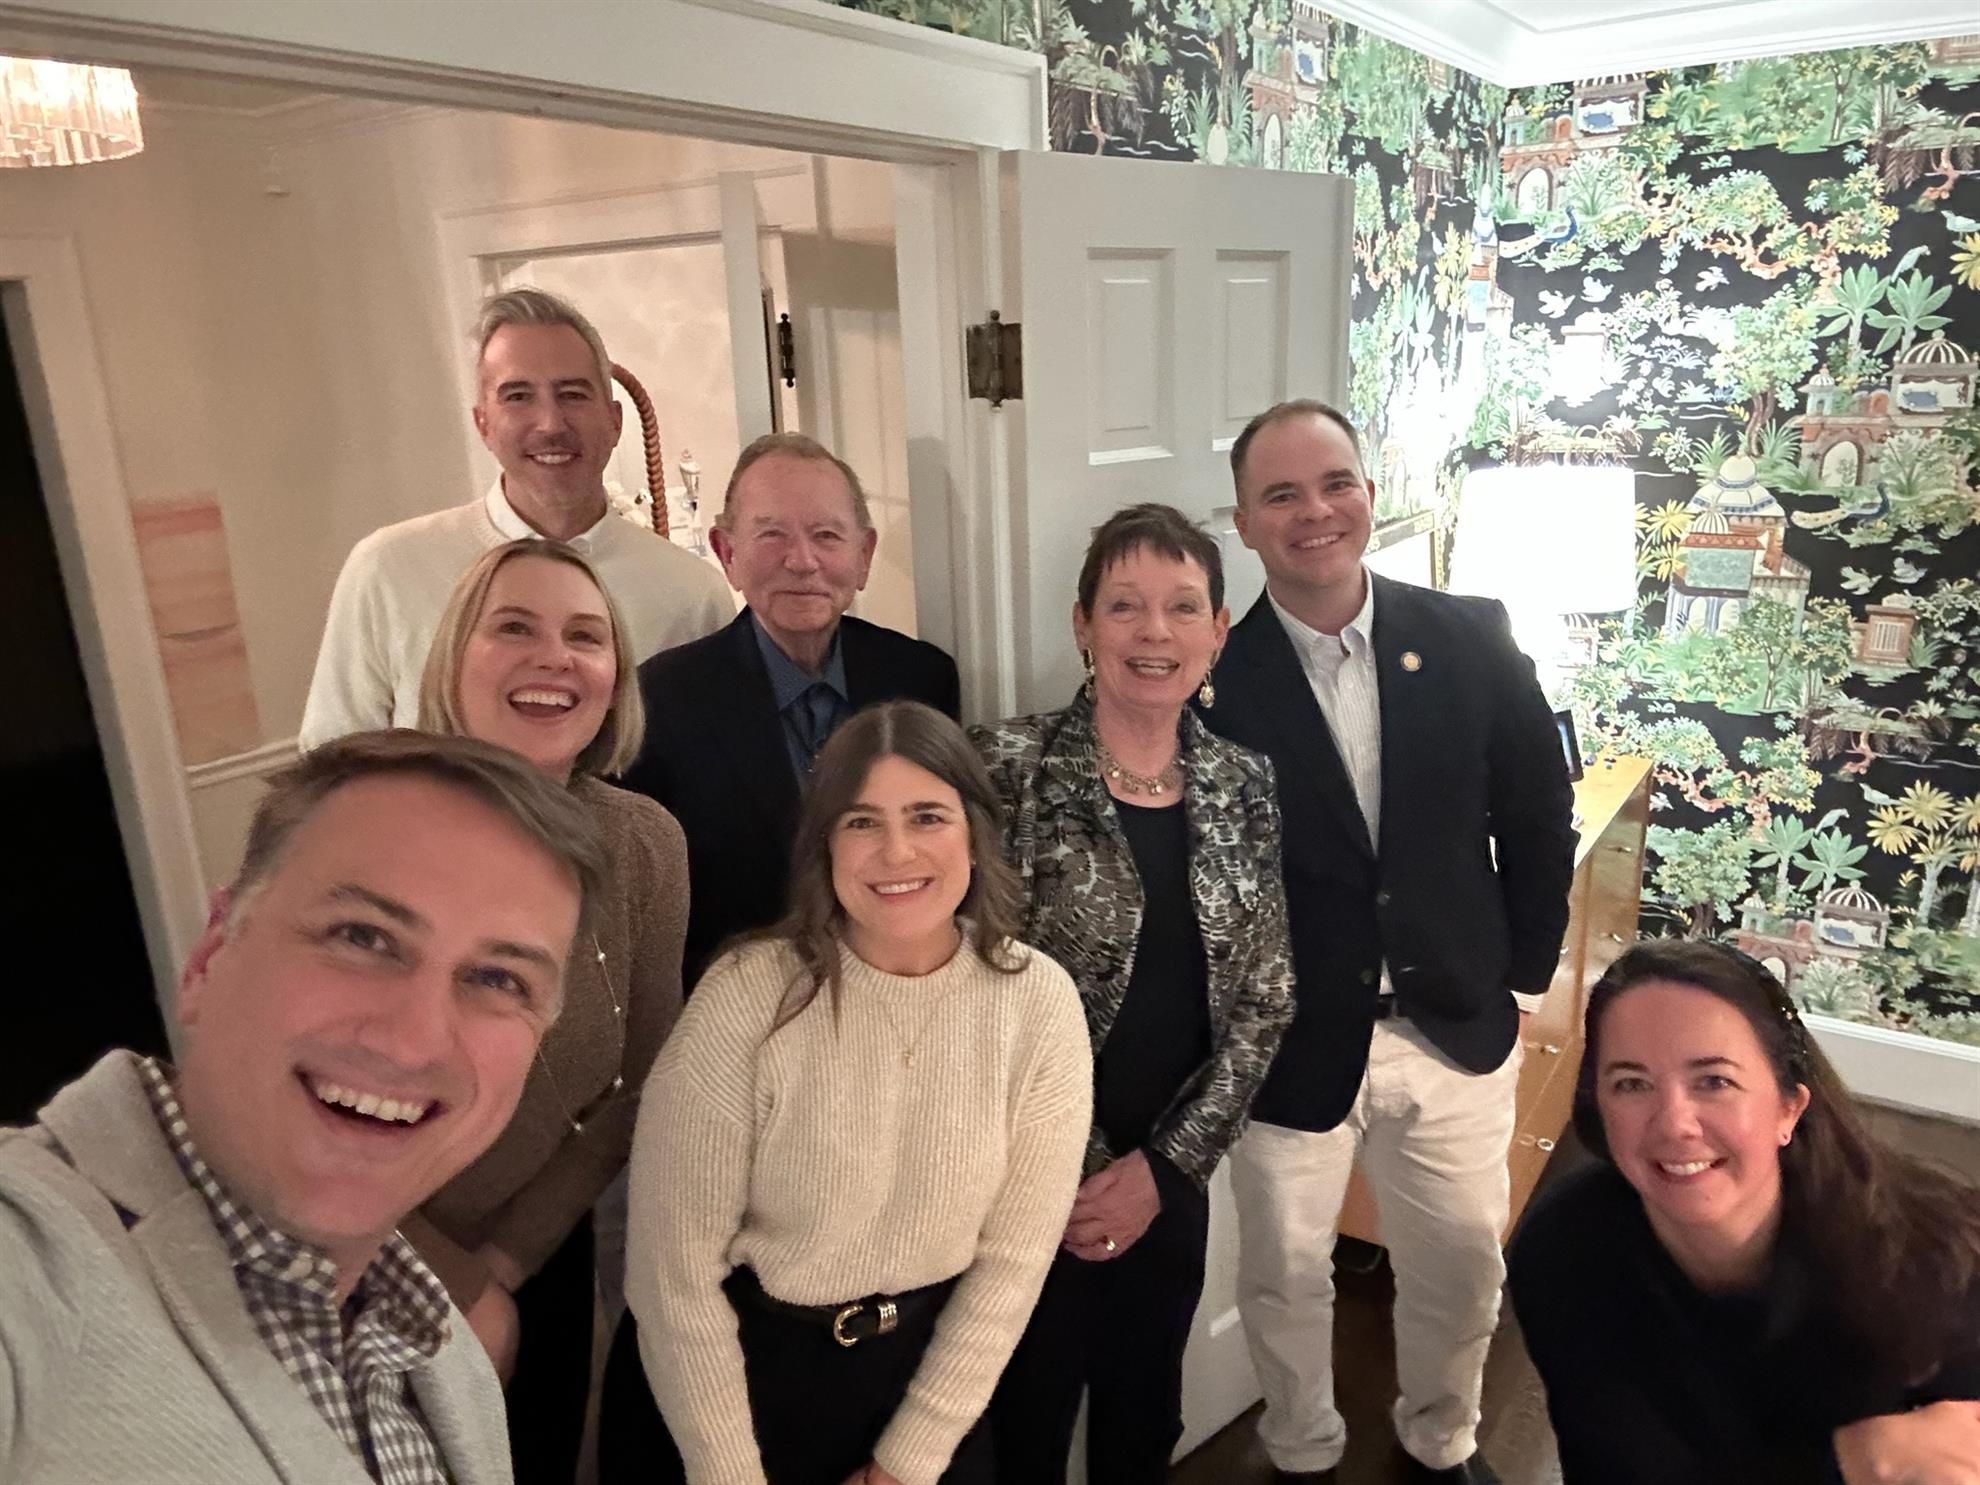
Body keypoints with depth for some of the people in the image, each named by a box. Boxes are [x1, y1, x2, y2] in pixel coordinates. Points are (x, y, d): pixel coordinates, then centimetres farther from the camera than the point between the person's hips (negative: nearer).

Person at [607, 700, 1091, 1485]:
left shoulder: (1038, 1002, -14)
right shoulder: (750, 995, -21)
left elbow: (1013, 1257, -7)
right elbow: (674, 1267, -15)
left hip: (926, 1371, 2)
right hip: (737, 1371, -1)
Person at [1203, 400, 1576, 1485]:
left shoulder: (1470, 639, -6)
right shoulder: (1213, 679, -14)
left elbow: (1537, 815, 4)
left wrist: (1524, 976, 5)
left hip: (1458, 1027, 3)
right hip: (1288, 1044, -2)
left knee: (1461, 1266, 20)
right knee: (1285, 1278, 16)